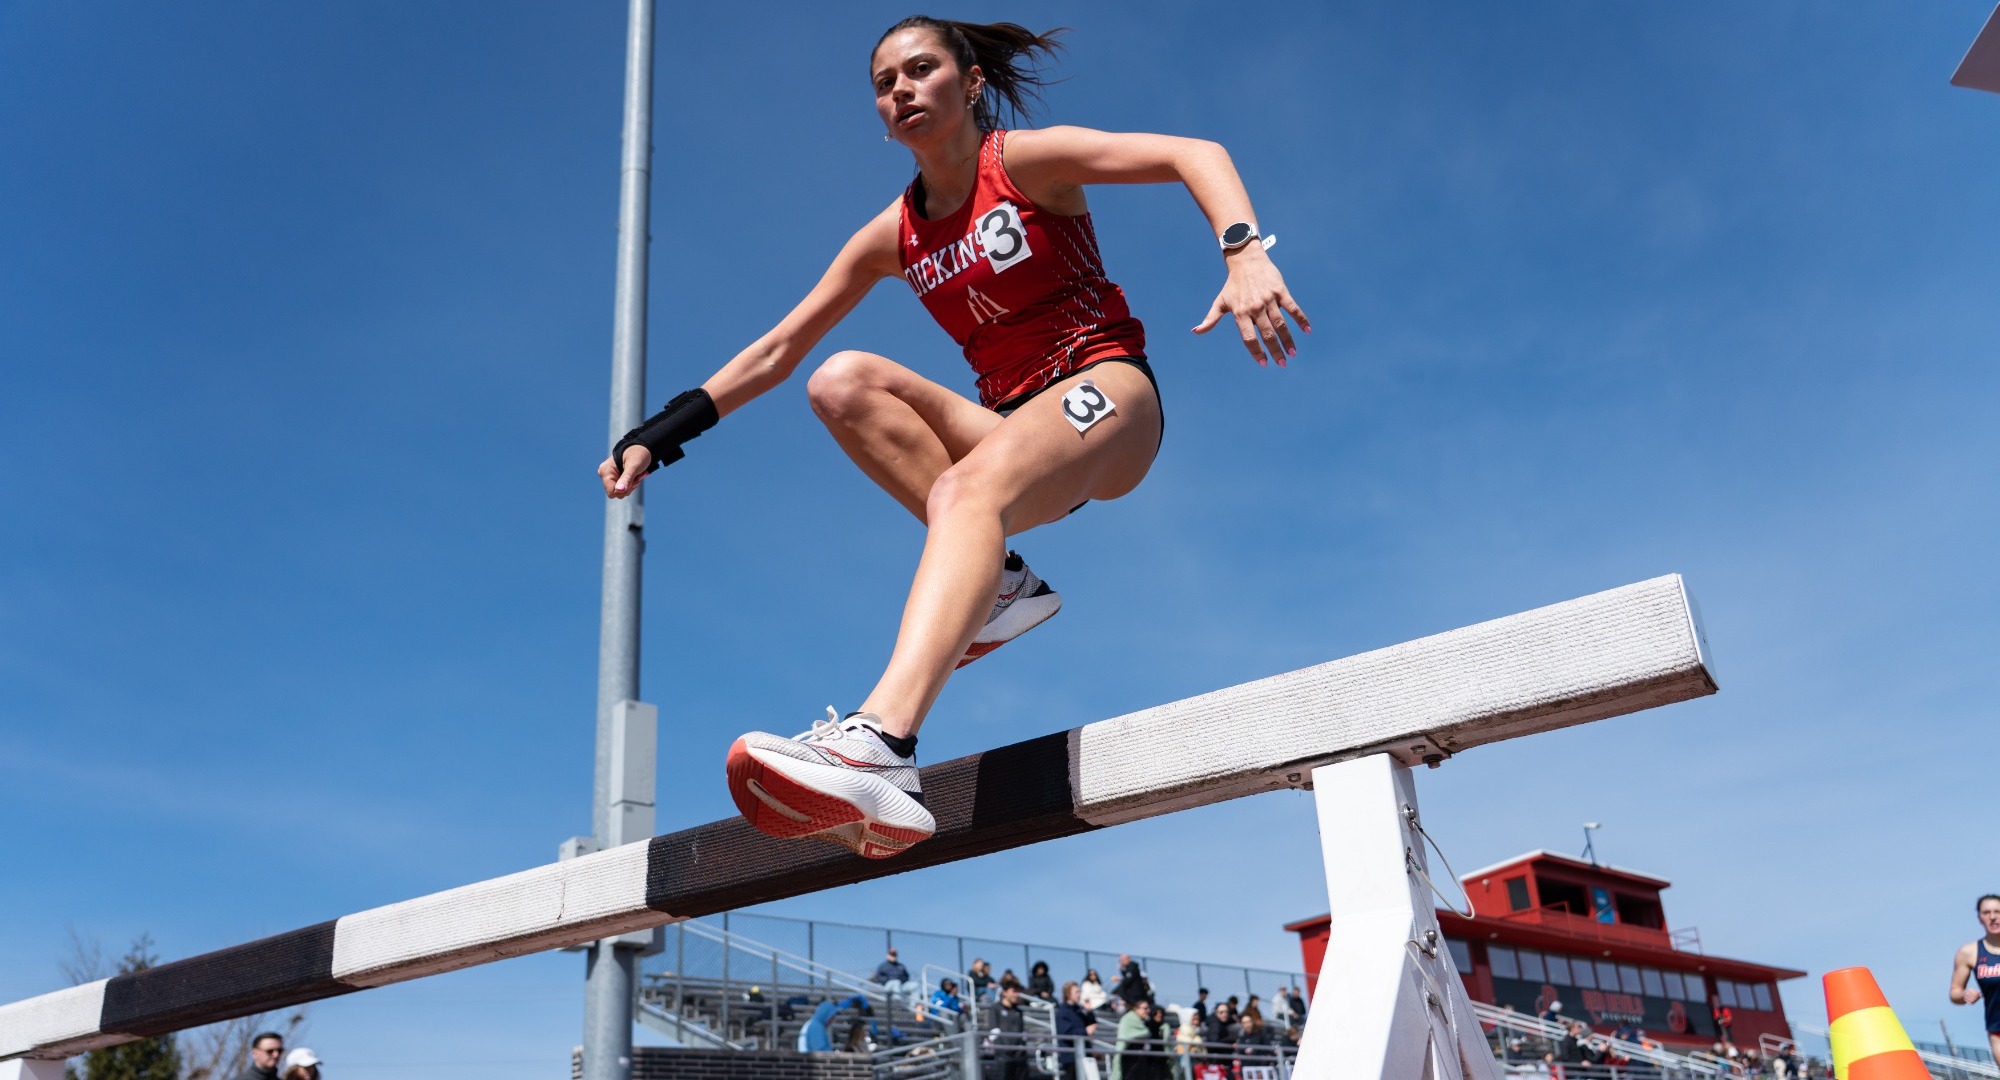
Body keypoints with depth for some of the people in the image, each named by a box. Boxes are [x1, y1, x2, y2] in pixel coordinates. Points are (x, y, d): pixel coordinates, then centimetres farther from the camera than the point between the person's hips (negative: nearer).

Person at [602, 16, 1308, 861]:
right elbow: (776, 350, 14)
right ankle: (997, 583, -22)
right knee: (842, 382, -15)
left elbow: (1195, 155, -12)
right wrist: (659, 435, 7)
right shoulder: (893, 236, 12)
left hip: (1107, 391, -5)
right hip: (1011, 428, 6)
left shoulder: (1025, 161, -1)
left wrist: (1244, 253, -32)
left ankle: (880, 746, -61)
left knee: (966, 487, -37)